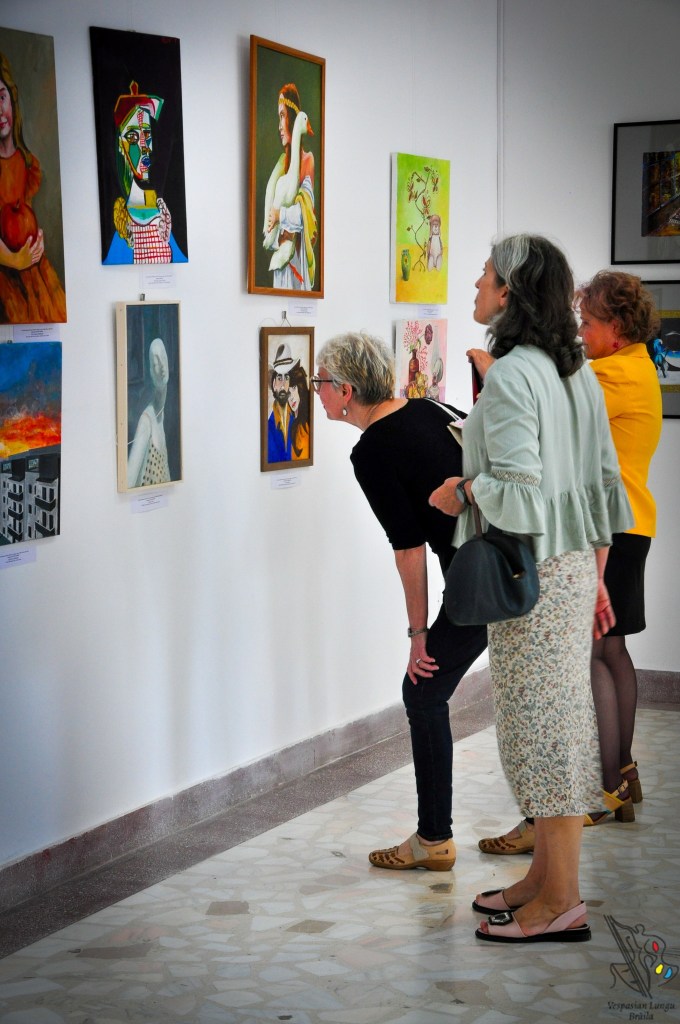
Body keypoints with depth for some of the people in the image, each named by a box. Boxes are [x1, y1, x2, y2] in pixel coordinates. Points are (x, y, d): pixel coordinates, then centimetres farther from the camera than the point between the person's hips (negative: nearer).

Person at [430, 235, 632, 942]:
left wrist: (459, 490, -6)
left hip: (532, 575, -9)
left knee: (543, 725, -2)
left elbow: (519, 489, -25)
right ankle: (546, 876, 25)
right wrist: (596, 578, 19)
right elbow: (602, 480, 14)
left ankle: (561, 902, 6)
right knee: (554, 722, 15)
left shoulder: (510, 375, -17)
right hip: (575, 567, 9)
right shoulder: (576, 372, 11)